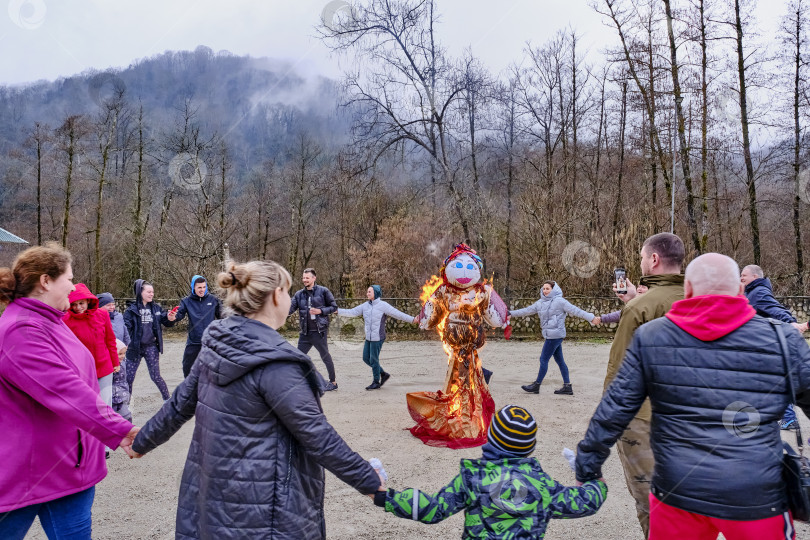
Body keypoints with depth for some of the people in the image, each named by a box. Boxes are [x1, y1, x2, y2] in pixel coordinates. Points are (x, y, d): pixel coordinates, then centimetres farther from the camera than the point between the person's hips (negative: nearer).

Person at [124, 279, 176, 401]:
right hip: (135, 348, -1)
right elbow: (125, 327, -13)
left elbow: (166, 323, 7)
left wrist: (170, 319, -16)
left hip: (151, 347, 1)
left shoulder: (156, 308, 3)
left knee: (155, 376, 4)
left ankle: (167, 400, 18)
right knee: (129, 377, 5)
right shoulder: (132, 309, -5)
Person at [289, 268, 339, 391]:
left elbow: (334, 307, 0)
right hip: (305, 333, 5)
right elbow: (290, 309, -1)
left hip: (319, 331, -4)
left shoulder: (323, 291, -4)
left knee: (325, 357, 5)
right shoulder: (299, 294, 7)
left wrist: (320, 311, -14)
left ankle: (333, 382, 20)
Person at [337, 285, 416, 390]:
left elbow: (398, 314, -10)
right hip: (368, 338, 7)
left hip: (377, 338, -7)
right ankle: (383, 374, 26)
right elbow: (352, 312, 7)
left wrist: (412, 319, -15)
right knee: (366, 358, 11)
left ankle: (376, 382, 16)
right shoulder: (365, 305, 9)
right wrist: (337, 310, -1)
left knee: (374, 360, -2)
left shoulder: (383, 305, -9)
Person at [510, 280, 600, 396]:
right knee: (559, 360, 11)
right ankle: (567, 386, 17)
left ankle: (536, 385, 8)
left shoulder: (559, 301, -9)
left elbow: (576, 311, -11)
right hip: (550, 335, 8)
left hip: (555, 335, -8)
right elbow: (527, 311, 19)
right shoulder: (540, 303, 12)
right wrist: (511, 313, 18)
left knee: (544, 359, -2)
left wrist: (592, 318, -16)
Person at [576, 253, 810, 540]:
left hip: (676, 494, 1)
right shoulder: (781, 339, -4)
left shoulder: (649, 337, -4)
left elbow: (613, 411, -3)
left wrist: (587, 469, 7)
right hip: (757, 500, 0)